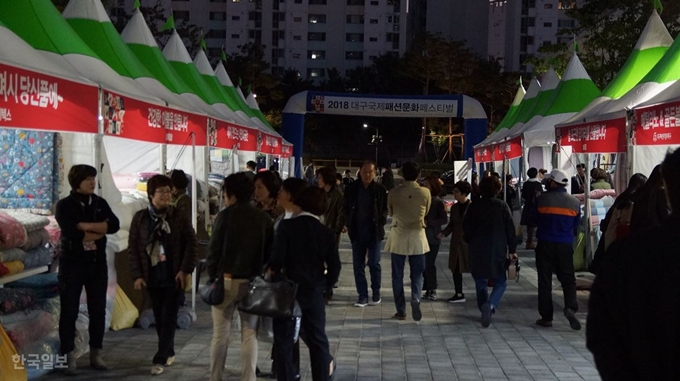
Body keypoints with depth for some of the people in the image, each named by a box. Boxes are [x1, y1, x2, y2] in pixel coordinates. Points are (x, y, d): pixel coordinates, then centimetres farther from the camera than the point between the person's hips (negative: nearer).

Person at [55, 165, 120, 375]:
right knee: (69, 311, 1)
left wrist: (87, 226, -18)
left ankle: (95, 353, 19)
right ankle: (68, 356, 9)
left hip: (97, 263, 4)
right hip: (72, 264, -4)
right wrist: (100, 231, -11)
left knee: (98, 310, 8)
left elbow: (114, 225, -8)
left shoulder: (100, 203, 7)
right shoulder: (64, 205, -4)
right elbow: (71, 232, -20)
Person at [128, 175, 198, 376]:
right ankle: (169, 353, 26)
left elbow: (191, 244, -2)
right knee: (159, 318, 11)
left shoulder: (179, 217, -2)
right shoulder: (140, 218, 2)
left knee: (169, 318, -3)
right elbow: (133, 248, 3)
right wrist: (137, 275, -3)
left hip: (174, 276, -2)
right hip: (152, 277, 2)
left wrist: (185, 270, -11)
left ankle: (160, 359, 1)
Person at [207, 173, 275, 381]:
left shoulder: (226, 215, -8)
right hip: (253, 282, 3)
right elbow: (270, 251, 5)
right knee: (250, 334, 7)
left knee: (220, 334, 7)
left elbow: (214, 249, -8)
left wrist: (212, 276, 3)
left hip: (227, 281, -2)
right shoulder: (264, 218, 2)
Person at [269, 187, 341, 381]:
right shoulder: (327, 233, 1)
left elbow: (277, 258, -16)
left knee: (284, 342, 7)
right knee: (317, 340, 15)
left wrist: (272, 274, 3)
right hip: (314, 293, 3)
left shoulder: (286, 226, -10)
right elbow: (334, 266, 0)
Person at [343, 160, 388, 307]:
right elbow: (346, 208, 8)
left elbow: (386, 208, 3)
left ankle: (376, 294, 19)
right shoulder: (352, 189, 0)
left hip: (374, 232, -2)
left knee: (374, 264, 4)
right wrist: (348, 225, 1)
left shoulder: (380, 190, -4)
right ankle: (362, 296, 11)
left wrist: (380, 223, -6)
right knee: (358, 265, 4)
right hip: (357, 232, 2)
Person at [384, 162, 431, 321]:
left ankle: (401, 310, 8)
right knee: (417, 273, 10)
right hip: (418, 236, 0)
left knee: (398, 275, 7)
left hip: (399, 236, 0)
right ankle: (415, 298, -16)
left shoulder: (393, 193, -6)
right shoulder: (425, 193, -5)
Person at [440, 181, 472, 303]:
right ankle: (459, 294, 17)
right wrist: (444, 233, -3)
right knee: (455, 268, 8)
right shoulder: (454, 207, 9)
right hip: (456, 242, 6)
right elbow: (451, 224, 13)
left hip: (469, 241, -6)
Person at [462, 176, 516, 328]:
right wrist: (512, 249, 3)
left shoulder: (473, 206, 1)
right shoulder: (502, 206, -3)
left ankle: (484, 309, 13)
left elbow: (466, 229, 5)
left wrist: (470, 244, 20)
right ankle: (490, 305, -21)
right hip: (497, 251, -2)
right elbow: (510, 229, -3)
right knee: (500, 283, 4)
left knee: (481, 283, 14)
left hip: (477, 251, 2)